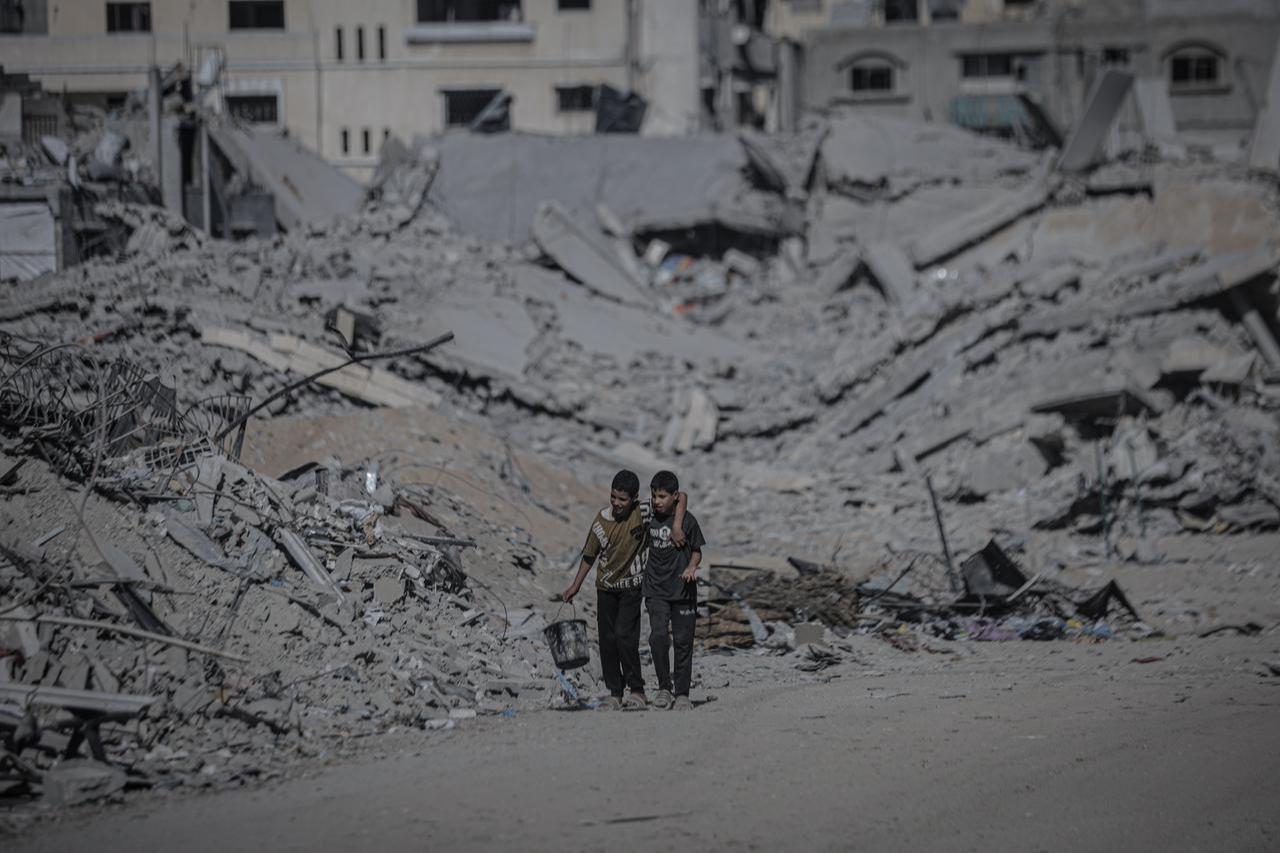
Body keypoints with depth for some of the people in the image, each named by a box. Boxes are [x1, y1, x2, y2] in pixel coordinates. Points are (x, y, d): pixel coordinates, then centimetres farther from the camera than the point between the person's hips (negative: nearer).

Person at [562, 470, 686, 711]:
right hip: (606, 588, 3)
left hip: (631, 586, -3)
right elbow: (589, 555, 5)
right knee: (607, 640, 3)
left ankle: (637, 691, -6)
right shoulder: (602, 520, -9)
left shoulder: (643, 511, -16)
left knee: (624, 636, -16)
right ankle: (614, 694, 10)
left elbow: (681, 497, -9)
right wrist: (576, 586, 9)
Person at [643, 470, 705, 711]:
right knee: (658, 636, -15)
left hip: (683, 590, -1)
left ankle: (682, 693, 12)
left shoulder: (687, 520, -5)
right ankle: (664, 686, -1)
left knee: (683, 641, 2)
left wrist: (691, 567, -16)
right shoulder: (649, 518, 3)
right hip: (656, 590, 2)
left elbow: (697, 551, 2)